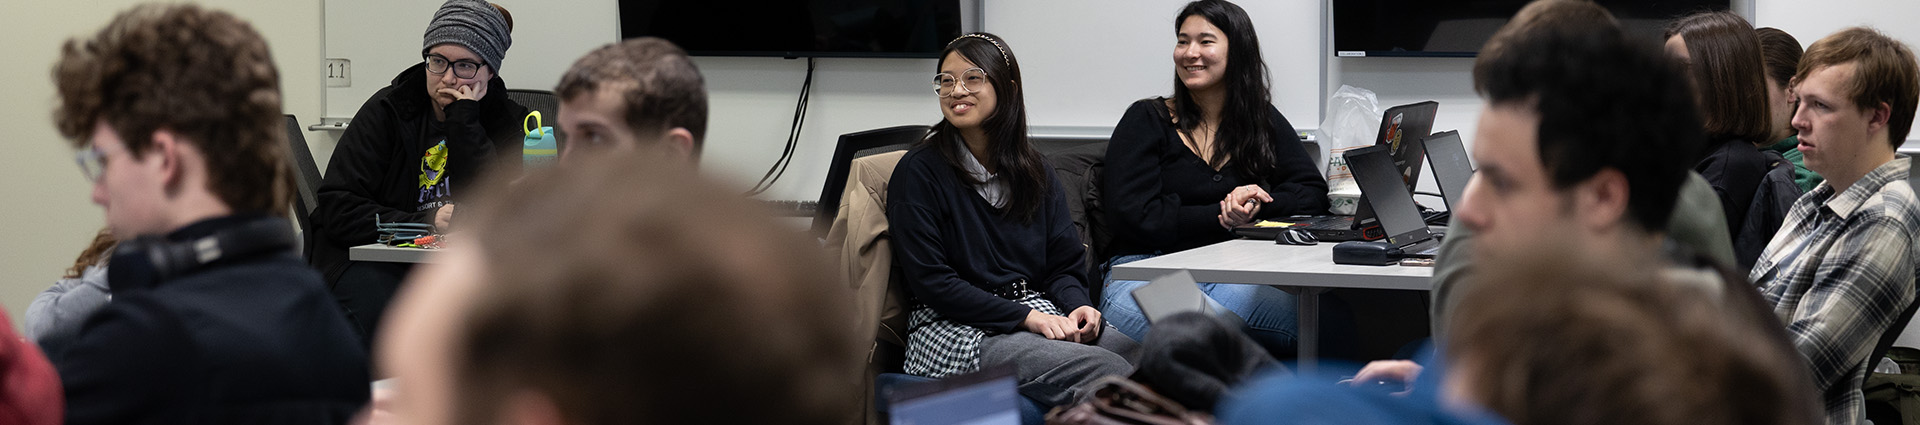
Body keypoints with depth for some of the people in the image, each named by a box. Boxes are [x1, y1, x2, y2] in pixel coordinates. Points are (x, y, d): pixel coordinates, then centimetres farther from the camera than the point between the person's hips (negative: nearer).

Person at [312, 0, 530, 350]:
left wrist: (464, 122, -15)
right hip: (367, 254, -1)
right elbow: (337, 208, -7)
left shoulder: (507, 122, 4)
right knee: (386, 310, -33)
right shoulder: (387, 109, 0)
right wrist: (425, 224, -19)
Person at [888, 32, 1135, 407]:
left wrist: (1078, 306, -11)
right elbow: (930, 281, -9)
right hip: (954, 330, -6)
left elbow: (1064, 264, 15)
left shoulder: (1035, 172, 15)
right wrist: (1026, 316, -17)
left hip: (1037, 314, 6)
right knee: (1101, 368, -31)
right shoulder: (919, 171, -3)